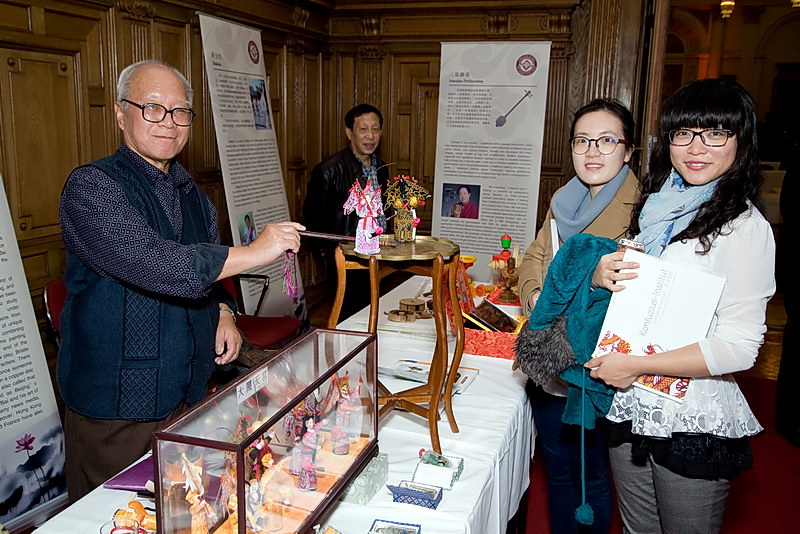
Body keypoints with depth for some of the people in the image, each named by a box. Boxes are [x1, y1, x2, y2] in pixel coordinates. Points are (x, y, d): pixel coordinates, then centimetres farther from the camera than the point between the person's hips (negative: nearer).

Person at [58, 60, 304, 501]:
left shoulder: (190, 192, 11)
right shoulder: (91, 186, -13)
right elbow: (149, 261, -29)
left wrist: (222, 312, 1)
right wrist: (252, 253, -26)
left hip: (189, 394, 6)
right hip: (115, 407, -6)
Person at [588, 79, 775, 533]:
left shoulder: (743, 226, -14)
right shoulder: (656, 205, 6)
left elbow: (739, 346, -19)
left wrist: (635, 366, -18)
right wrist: (600, 277, -5)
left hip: (694, 423, -6)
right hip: (630, 409, 6)